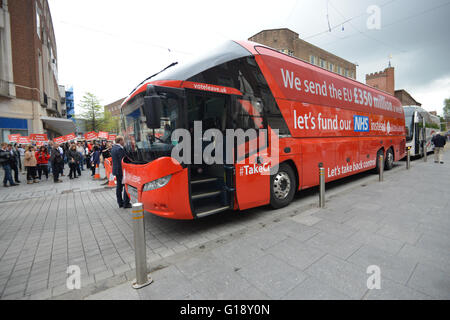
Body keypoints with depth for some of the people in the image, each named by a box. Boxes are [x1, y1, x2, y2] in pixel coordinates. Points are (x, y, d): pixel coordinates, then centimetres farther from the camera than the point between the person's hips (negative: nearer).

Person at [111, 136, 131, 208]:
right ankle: (126, 203, 0)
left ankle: (120, 203, 20)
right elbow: (123, 161, -21)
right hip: (121, 170, -10)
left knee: (119, 186, 13)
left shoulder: (113, 148, 13)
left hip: (116, 170, 10)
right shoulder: (120, 149, -19)